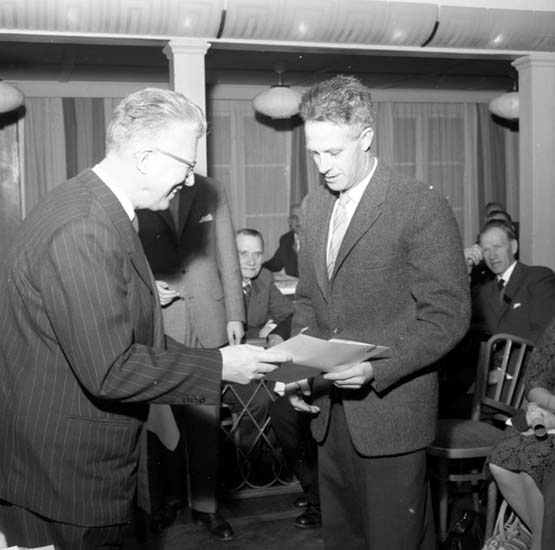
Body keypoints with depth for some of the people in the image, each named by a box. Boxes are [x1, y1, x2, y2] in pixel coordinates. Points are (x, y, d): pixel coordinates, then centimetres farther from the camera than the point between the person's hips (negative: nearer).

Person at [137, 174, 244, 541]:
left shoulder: (212, 192, 5)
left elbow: (228, 259, 8)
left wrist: (235, 315, 5)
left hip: (208, 324, 2)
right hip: (157, 325, -1)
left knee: (206, 419, 7)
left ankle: (205, 504, 22)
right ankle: (170, 496, 28)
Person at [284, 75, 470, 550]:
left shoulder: (423, 207, -12)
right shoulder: (314, 207, 9)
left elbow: (447, 315, -13)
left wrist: (376, 369, -24)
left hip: (391, 412, -6)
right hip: (329, 412, 6)